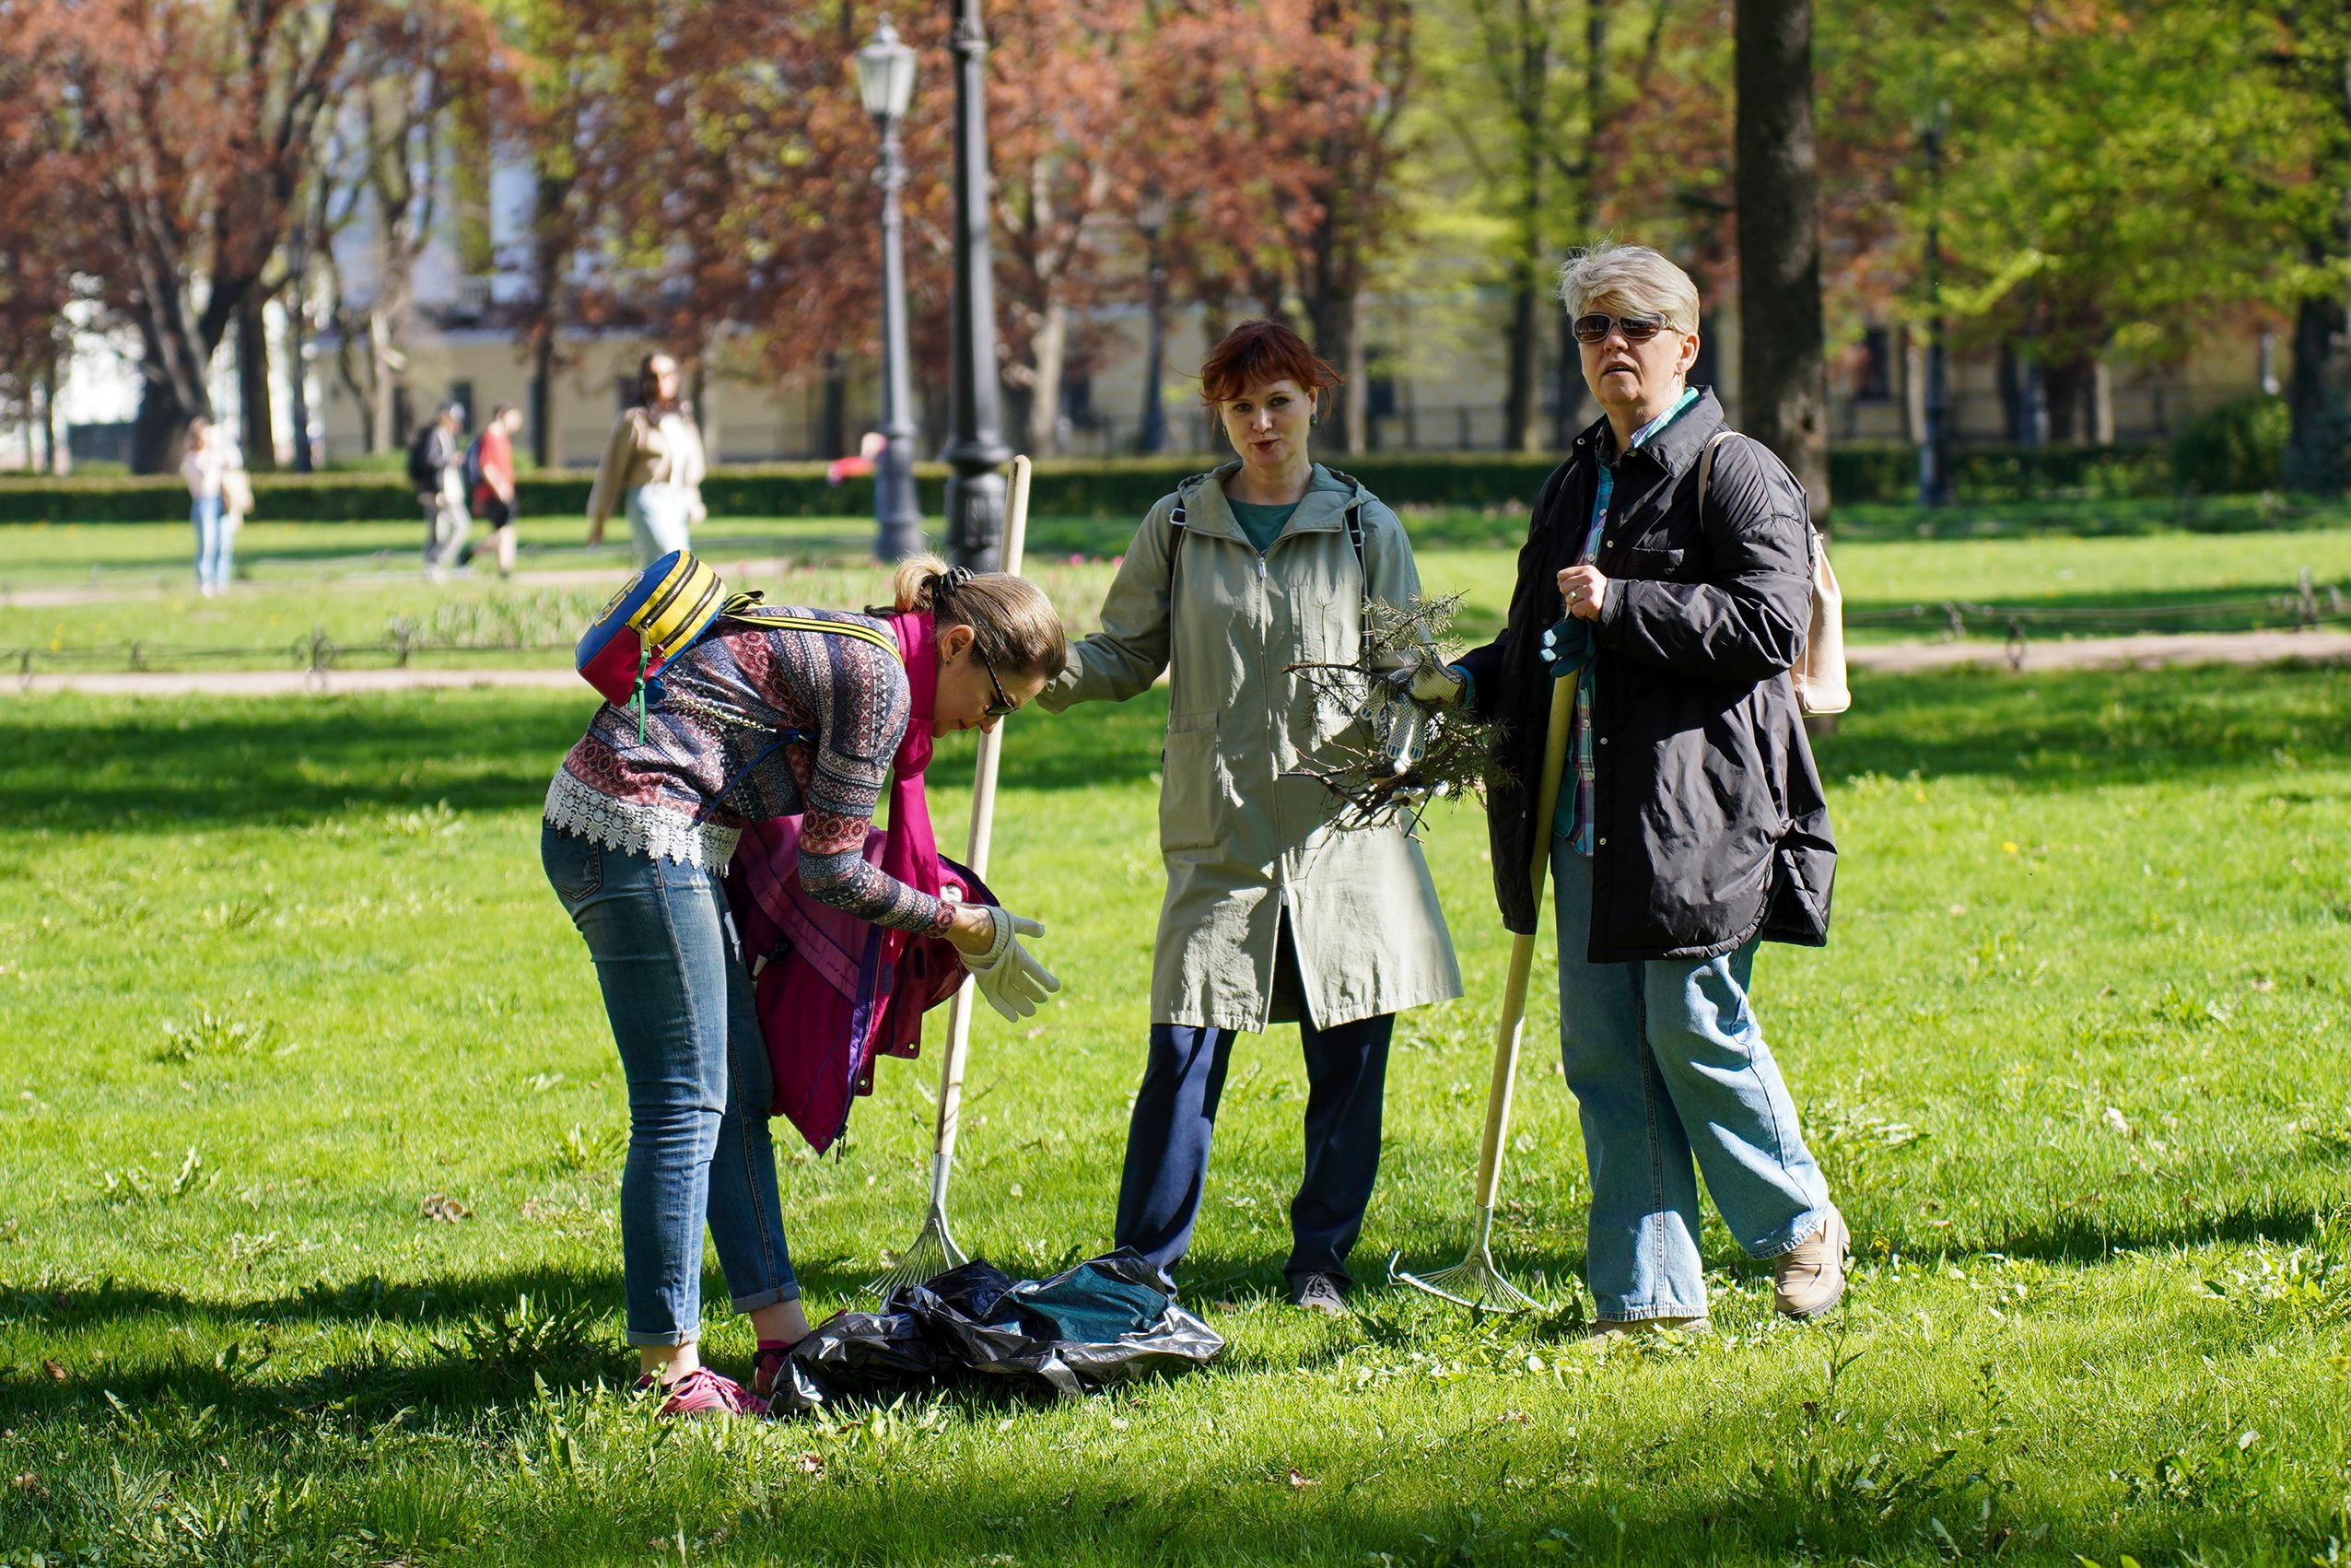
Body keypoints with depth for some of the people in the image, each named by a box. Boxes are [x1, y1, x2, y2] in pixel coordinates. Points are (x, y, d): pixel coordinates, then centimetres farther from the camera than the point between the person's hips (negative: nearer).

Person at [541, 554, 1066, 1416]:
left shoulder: (854, 648, 17)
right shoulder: (878, 678, -13)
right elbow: (832, 871, -9)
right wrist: (961, 927, 2)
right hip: (637, 834, -11)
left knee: (740, 1095, 12)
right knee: (685, 1107, -6)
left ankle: (783, 1339, 15)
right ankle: (669, 1370, -2)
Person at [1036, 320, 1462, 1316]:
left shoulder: (1365, 528, 6)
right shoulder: (1178, 527, 8)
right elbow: (1126, 655, 10)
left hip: (1345, 828, 0)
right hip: (1218, 830, 0)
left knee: (1348, 1056, 4)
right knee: (1183, 1052, -6)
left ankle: (1322, 1260, 18)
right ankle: (1143, 1269, 4)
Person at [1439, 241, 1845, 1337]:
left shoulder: (1736, 474, -5)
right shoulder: (1574, 487, 20)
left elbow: (1772, 626, -15)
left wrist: (1619, 604, -17)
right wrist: (1467, 683, 10)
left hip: (1697, 813, -8)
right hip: (1588, 822, 8)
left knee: (1697, 1034, -5)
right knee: (1603, 1057, 5)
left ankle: (1800, 1225, 18)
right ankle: (1650, 1293, 10)